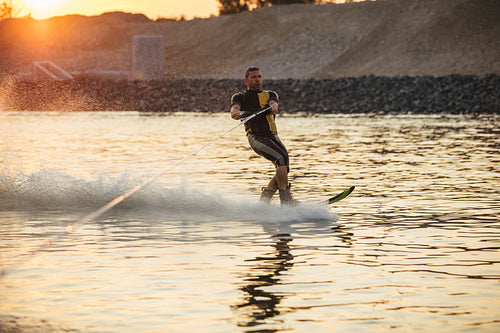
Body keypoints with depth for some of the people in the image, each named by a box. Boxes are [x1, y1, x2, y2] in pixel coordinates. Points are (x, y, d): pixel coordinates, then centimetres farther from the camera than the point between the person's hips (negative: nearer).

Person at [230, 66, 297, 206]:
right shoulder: (239, 97, 15)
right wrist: (242, 114, -30)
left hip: (272, 135, 4)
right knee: (282, 159, -25)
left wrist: (268, 108, -29)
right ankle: (286, 199, -25)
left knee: (283, 168, -11)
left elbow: (274, 106, -4)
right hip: (256, 137, -4)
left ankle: (264, 199, 7)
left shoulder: (270, 95, 20)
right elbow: (234, 112, -6)